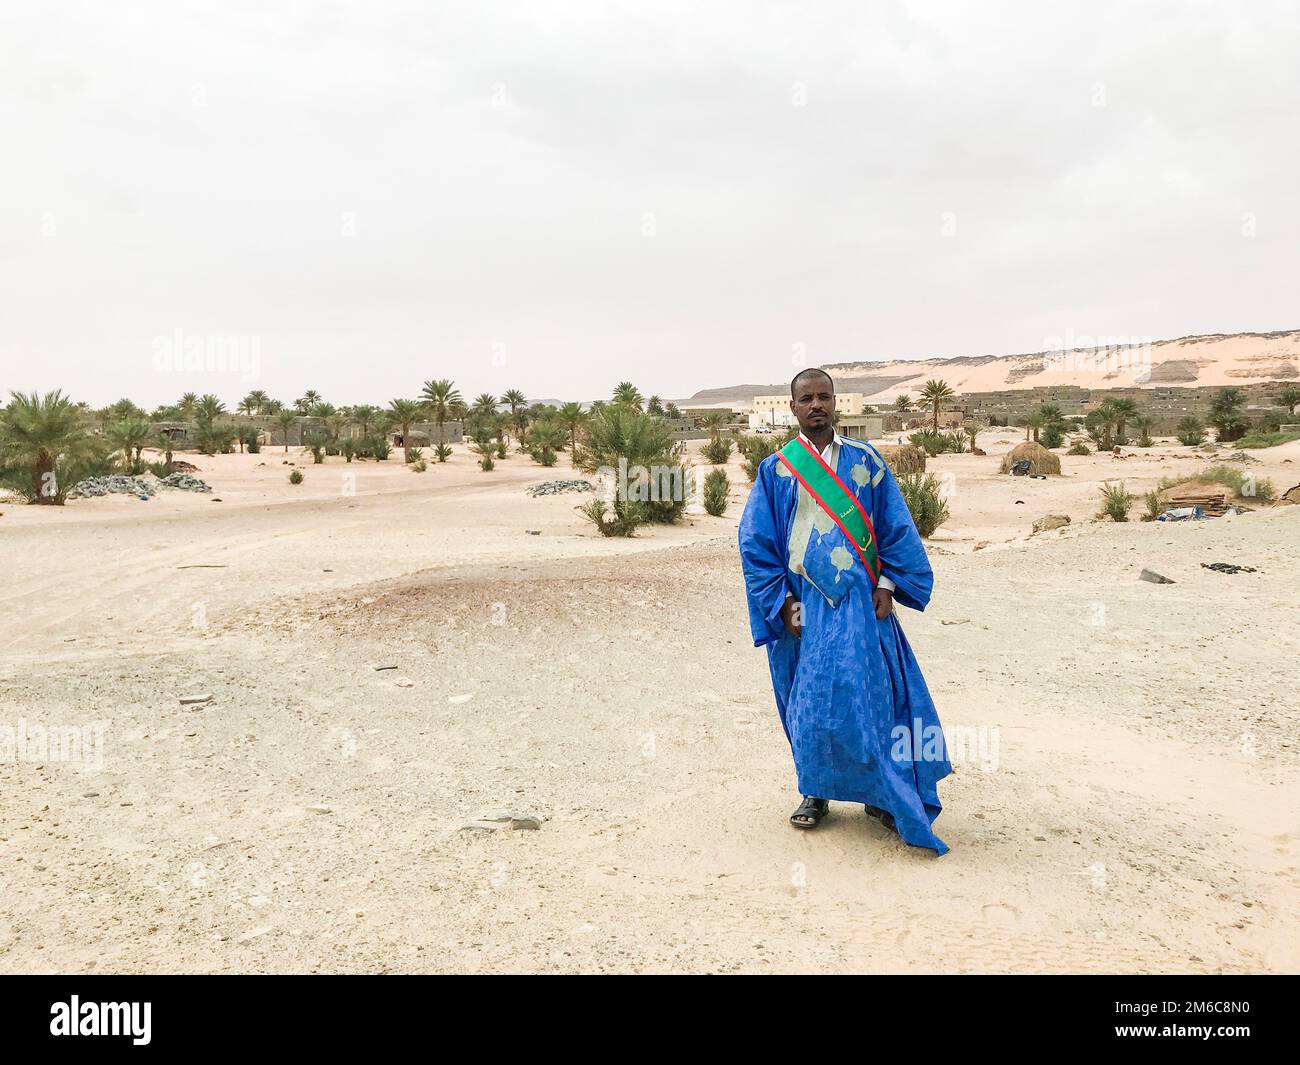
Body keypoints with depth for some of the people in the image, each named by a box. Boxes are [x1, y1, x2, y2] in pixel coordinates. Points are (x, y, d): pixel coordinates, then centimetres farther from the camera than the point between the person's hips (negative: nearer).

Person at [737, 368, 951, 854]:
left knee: (871, 690, 0)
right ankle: (816, 790, 21)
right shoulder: (775, 470, 2)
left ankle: (880, 792, 15)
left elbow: (895, 525, 6)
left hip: (860, 599, 1)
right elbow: (755, 542, 1)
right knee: (811, 698, 5)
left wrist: (887, 585, -3)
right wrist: (783, 602, -6)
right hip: (804, 604, 0)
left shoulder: (865, 460, 5)